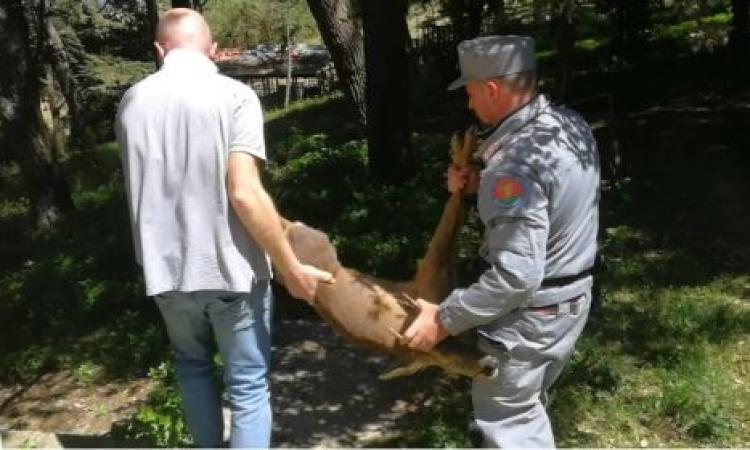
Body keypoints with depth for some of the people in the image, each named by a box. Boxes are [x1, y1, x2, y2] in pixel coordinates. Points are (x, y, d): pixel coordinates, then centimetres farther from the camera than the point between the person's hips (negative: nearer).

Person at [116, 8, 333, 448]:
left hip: (167, 269, 5)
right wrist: (292, 269, -12)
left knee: (193, 365, 28)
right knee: (248, 387, 9)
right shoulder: (234, 95, -12)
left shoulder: (133, 101, 3)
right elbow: (245, 193, -21)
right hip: (232, 269, -4)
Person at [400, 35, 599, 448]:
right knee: (528, 405, 26)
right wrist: (481, 187, 0)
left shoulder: (515, 161, -29)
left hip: (531, 312, -9)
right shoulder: (571, 124, -1)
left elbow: (516, 275, -31)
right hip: (575, 294, 9)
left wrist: (445, 319, -22)